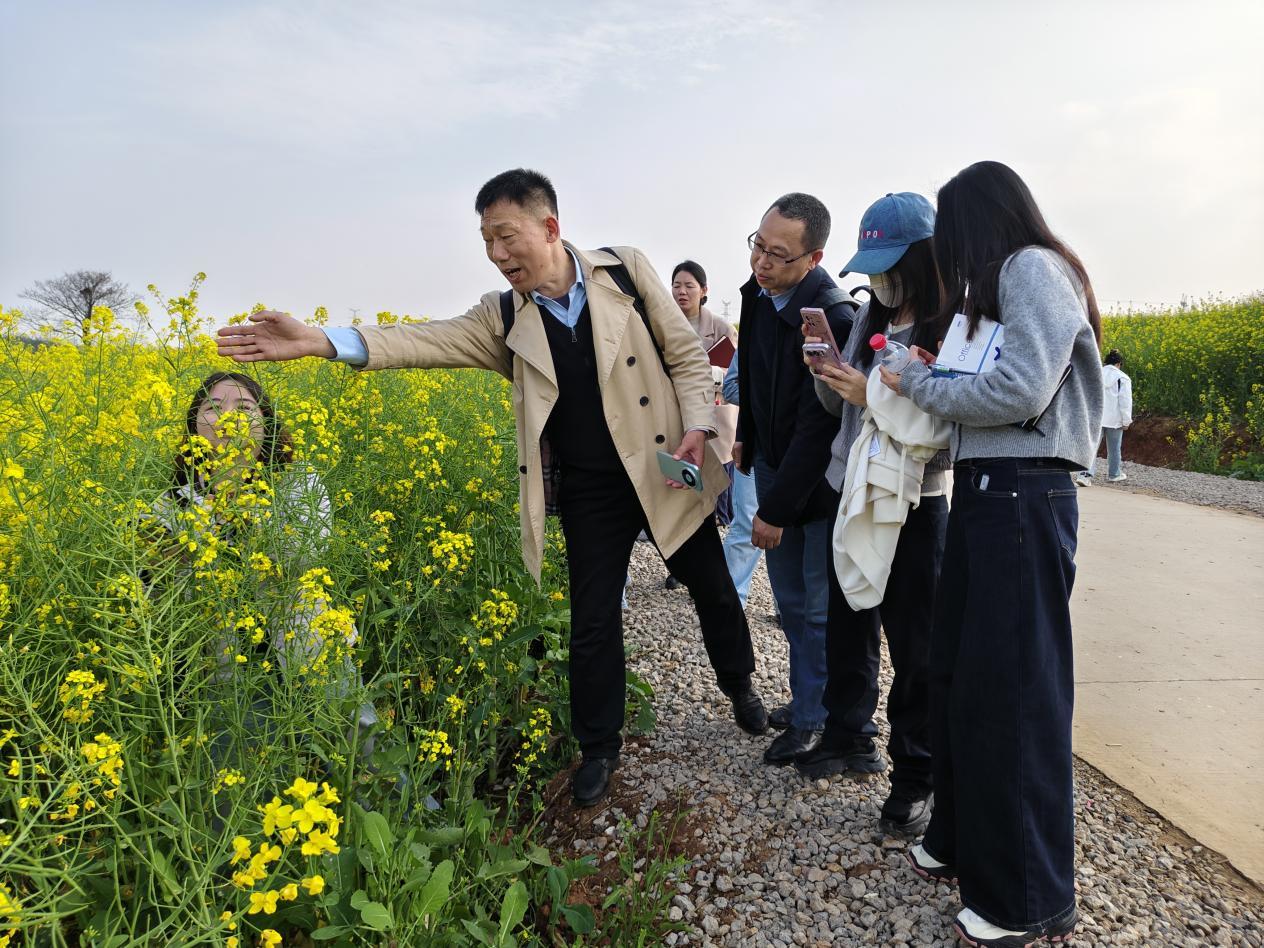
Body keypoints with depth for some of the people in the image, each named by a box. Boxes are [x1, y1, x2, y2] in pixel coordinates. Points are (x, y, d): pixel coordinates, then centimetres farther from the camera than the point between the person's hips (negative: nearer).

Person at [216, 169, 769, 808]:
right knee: (593, 619, 7)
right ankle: (599, 746, 28)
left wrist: (696, 427, -18)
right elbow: (429, 341, -13)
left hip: (666, 471, -1)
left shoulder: (626, 270, -7)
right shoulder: (505, 317, -2)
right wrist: (317, 341, -24)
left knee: (711, 586, 15)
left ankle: (738, 682, 46)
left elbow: (687, 355, -3)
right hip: (589, 490, 1)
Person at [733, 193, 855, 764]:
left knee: (821, 609, 3)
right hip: (773, 466, 7)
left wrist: (776, 511, -23)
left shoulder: (833, 318, -27)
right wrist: (746, 436, 18)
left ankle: (813, 718, 18)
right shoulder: (757, 293, -3)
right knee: (791, 602, 15)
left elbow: (818, 425, -26)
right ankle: (806, 697, 29)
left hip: (821, 484, -7)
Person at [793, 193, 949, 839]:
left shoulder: (950, 330, -14)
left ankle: (916, 778, 18)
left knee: (913, 645, 2)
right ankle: (848, 738, 37)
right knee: (848, 624, 17)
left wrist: (875, 396, -23)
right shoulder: (867, 315, 6)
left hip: (913, 506, -6)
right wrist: (827, 372, -7)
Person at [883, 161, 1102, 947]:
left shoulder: (1033, 268, -7)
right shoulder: (1004, 283, 19)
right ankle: (966, 842, 31)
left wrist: (920, 384, -7)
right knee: (957, 674, 14)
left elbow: (1020, 390, -19)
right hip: (985, 491, 9)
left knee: (1013, 690, -2)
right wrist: (926, 377, 2)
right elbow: (984, 384, 14)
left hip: (1022, 499, -9)